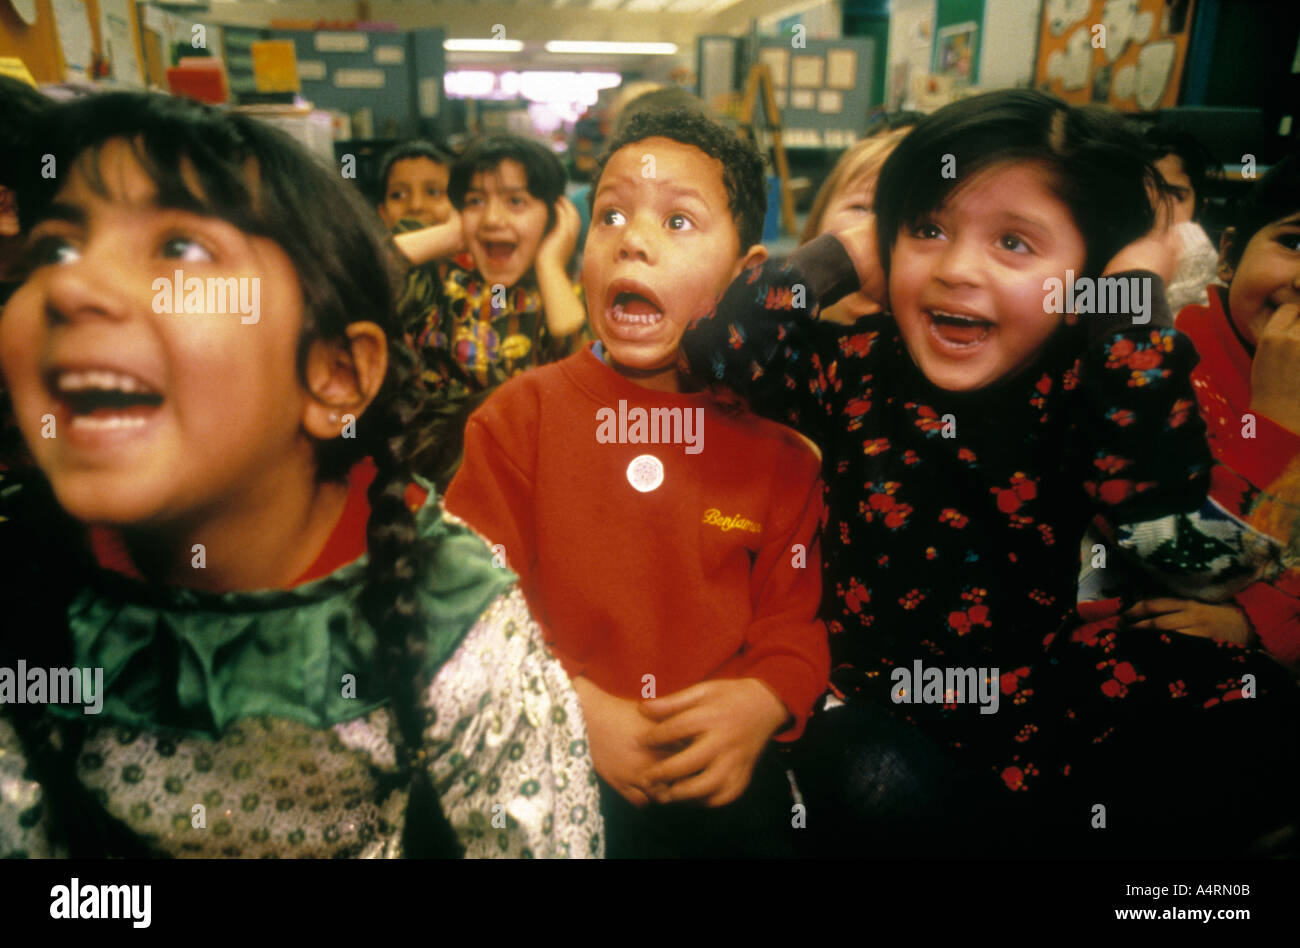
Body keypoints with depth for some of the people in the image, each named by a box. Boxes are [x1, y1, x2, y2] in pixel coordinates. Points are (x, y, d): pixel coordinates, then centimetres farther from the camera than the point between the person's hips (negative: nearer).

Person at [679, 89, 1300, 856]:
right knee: (872, 784, -33)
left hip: (1036, 684, 3)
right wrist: (843, 254, -13)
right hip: (873, 696, -2)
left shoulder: (1078, 394, -9)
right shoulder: (858, 368, -8)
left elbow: (1158, 481, -31)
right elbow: (720, 345, -23)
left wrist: (1136, 291, -24)